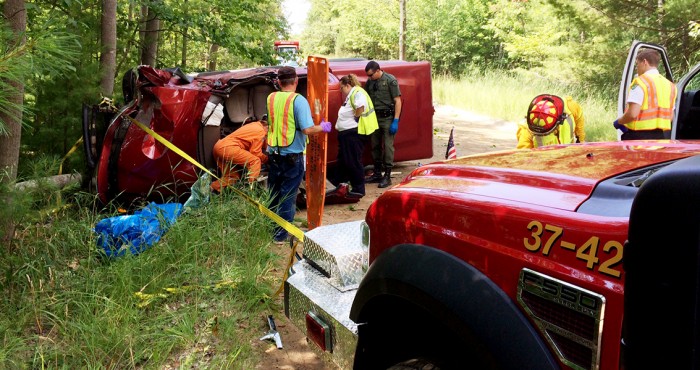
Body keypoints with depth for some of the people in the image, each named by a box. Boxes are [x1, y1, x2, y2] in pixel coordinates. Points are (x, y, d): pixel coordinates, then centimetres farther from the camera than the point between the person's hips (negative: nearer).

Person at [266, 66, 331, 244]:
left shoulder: (271, 98, 1)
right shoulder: (298, 100, -15)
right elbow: (307, 129, -22)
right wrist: (322, 127, -4)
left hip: (273, 154, 5)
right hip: (292, 156, -5)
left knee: (273, 194, 19)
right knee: (288, 195, 5)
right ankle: (281, 234, 8)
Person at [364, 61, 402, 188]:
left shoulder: (390, 80, -8)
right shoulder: (370, 82, 8)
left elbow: (397, 101, -10)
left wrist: (396, 121, -15)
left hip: (387, 118, -6)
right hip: (374, 117, 6)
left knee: (388, 146, -4)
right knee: (375, 146, 11)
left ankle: (387, 176, 1)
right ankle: (377, 174, 22)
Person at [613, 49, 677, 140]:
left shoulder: (641, 82, -11)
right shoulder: (669, 85, 13)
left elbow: (632, 114, -19)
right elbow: (670, 116, 16)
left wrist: (619, 122, -2)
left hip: (641, 136, -7)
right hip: (663, 136, 7)